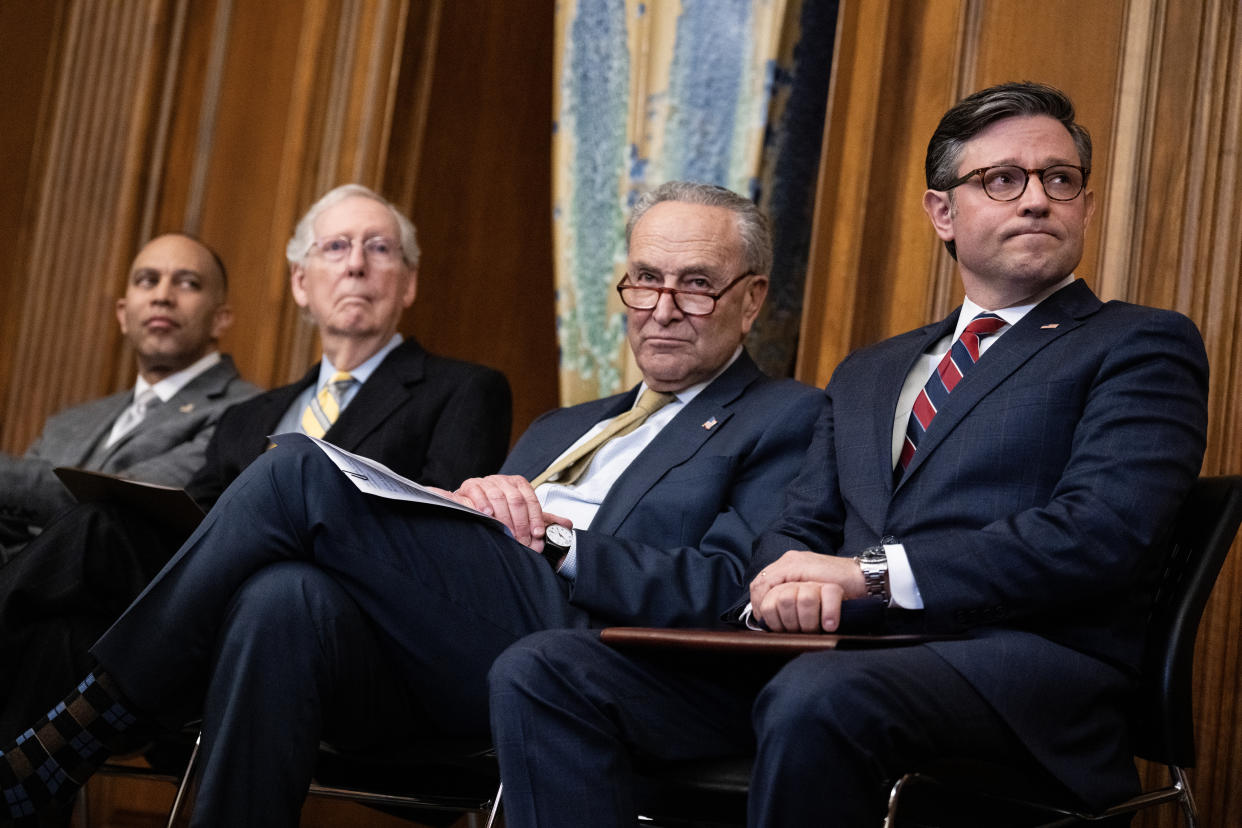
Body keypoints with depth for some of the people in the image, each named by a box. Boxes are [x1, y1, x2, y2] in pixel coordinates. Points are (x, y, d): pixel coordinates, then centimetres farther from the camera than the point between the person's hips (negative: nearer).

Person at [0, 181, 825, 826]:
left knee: (302, 471, -19)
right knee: (284, 597, -30)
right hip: (431, 680, 6)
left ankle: (81, 731, -14)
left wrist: (559, 538, -9)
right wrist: (474, 507, 0)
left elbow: (728, 590, -4)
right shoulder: (562, 429, 35)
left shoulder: (785, 420, 14)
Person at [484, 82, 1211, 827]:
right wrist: (786, 587, -4)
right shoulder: (871, 373, 28)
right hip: (835, 649, 6)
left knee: (818, 696, -40)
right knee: (542, 673, -13)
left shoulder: (1142, 346, 8)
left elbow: (1103, 533, -8)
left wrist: (872, 573, -13)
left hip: (1022, 661, -6)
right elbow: (799, 531, 23)